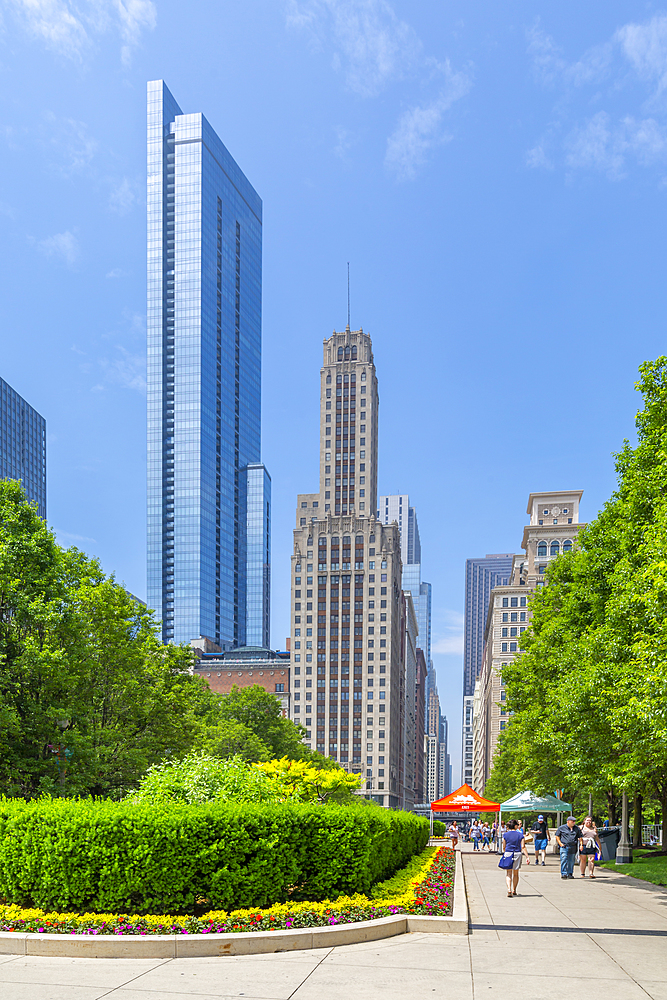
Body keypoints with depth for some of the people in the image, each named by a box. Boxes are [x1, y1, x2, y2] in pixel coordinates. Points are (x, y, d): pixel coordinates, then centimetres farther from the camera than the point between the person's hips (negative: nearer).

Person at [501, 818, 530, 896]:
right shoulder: (520, 835, 1)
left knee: (509, 874, 1)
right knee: (516, 873, 16)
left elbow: (504, 847, 5)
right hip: (518, 854, 1)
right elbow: (523, 847, -6)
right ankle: (514, 890, 23)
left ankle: (509, 889, -18)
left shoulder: (505, 835, 0)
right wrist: (527, 857, -7)